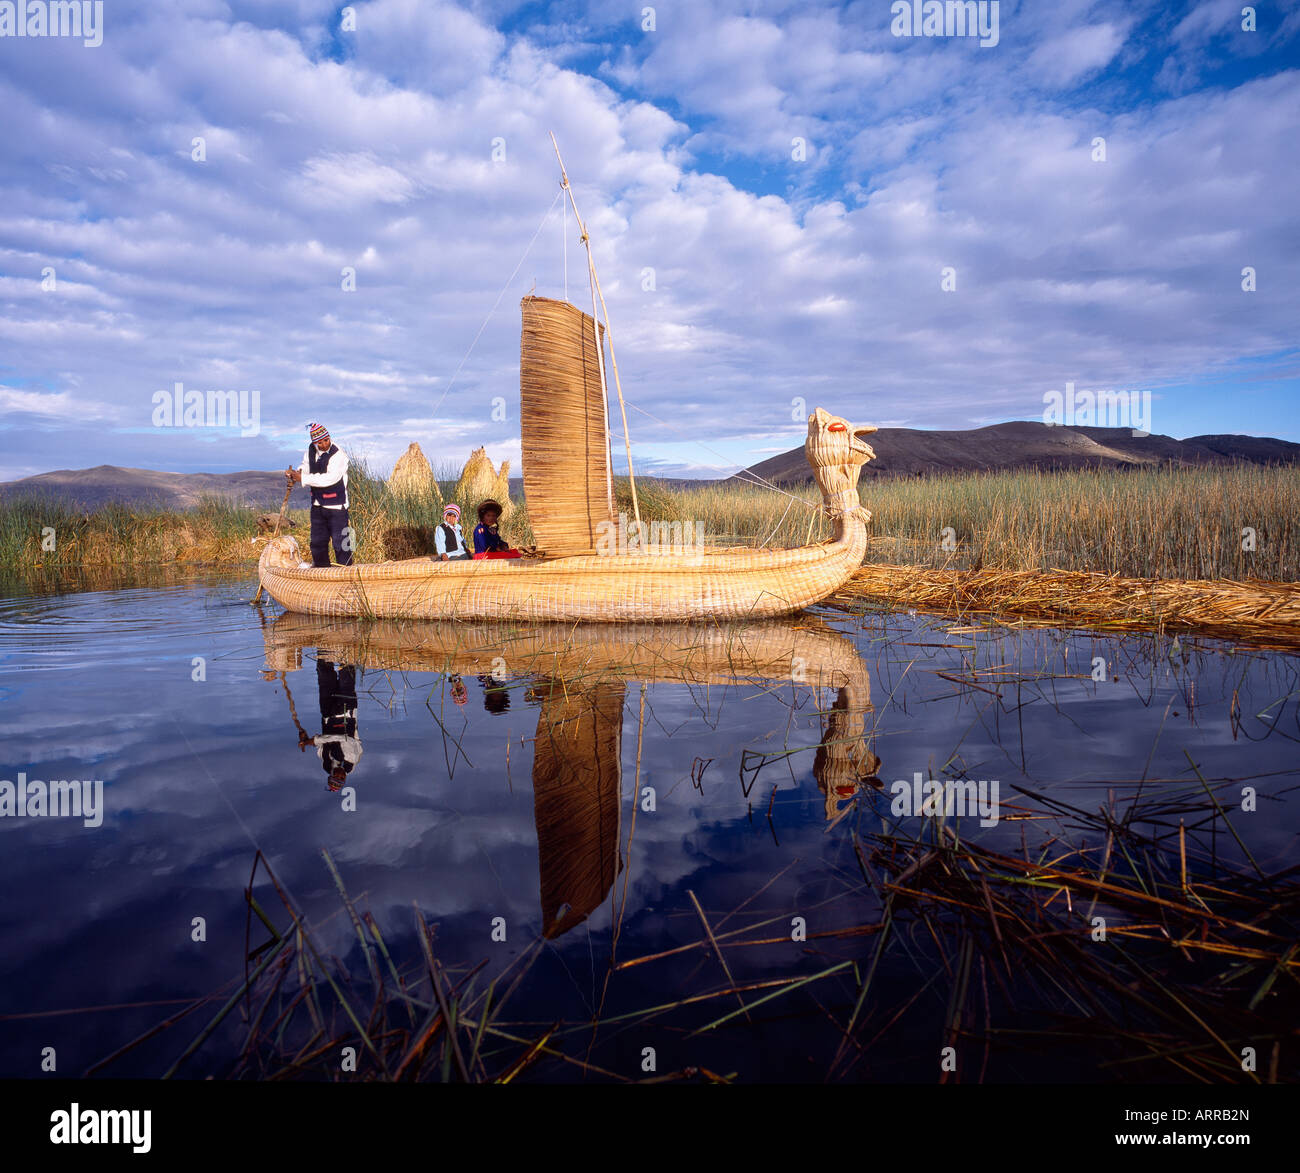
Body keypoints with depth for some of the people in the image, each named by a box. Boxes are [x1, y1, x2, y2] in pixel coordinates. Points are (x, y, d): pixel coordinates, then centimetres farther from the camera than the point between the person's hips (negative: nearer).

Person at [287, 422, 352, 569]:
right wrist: (297, 472, -1)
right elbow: (306, 465, 22)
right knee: (317, 542, 13)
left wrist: (302, 478, -21)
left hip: (336, 507, -7)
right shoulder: (311, 450, 5)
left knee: (340, 543, -7)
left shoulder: (339, 456, -17)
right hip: (317, 505, 7)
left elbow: (329, 479, -25)